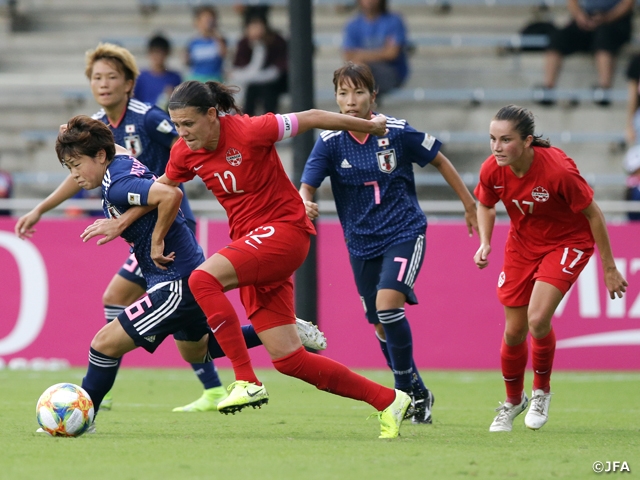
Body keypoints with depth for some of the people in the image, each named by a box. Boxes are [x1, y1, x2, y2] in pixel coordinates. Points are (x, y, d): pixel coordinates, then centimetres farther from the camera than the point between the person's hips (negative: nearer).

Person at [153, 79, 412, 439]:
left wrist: (370, 126, 5)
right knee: (288, 358, 2)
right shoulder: (186, 153, 1)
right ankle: (388, 400, 13)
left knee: (203, 280, -29)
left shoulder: (248, 132, -18)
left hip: (284, 230, -7)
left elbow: (311, 118, -7)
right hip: (251, 241, 7)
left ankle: (247, 382, -24)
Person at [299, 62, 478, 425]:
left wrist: (470, 205, 8)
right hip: (362, 243, 3)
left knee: (388, 304, -23)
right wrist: (305, 205, -39)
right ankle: (417, 393, 29)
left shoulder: (398, 132, -11)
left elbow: (440, 161, 3)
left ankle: (408, 390, -10)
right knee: (381, 326, 9)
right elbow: (306, 187, -14)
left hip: (405, 232, -3)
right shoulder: (330, 143, -7)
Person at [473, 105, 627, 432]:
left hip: (568, 242, -5)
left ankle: (541, 392, 4)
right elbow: (485, 205, 7)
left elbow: (593, 214, -18)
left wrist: (609, 269, -12)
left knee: (538, 319, -23)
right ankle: (513, 400, 31)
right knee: (513, 331, 5)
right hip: (522, 243, 5)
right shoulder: (492, 170, -18)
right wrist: (484, 243, -10)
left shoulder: (558, 169, -32)